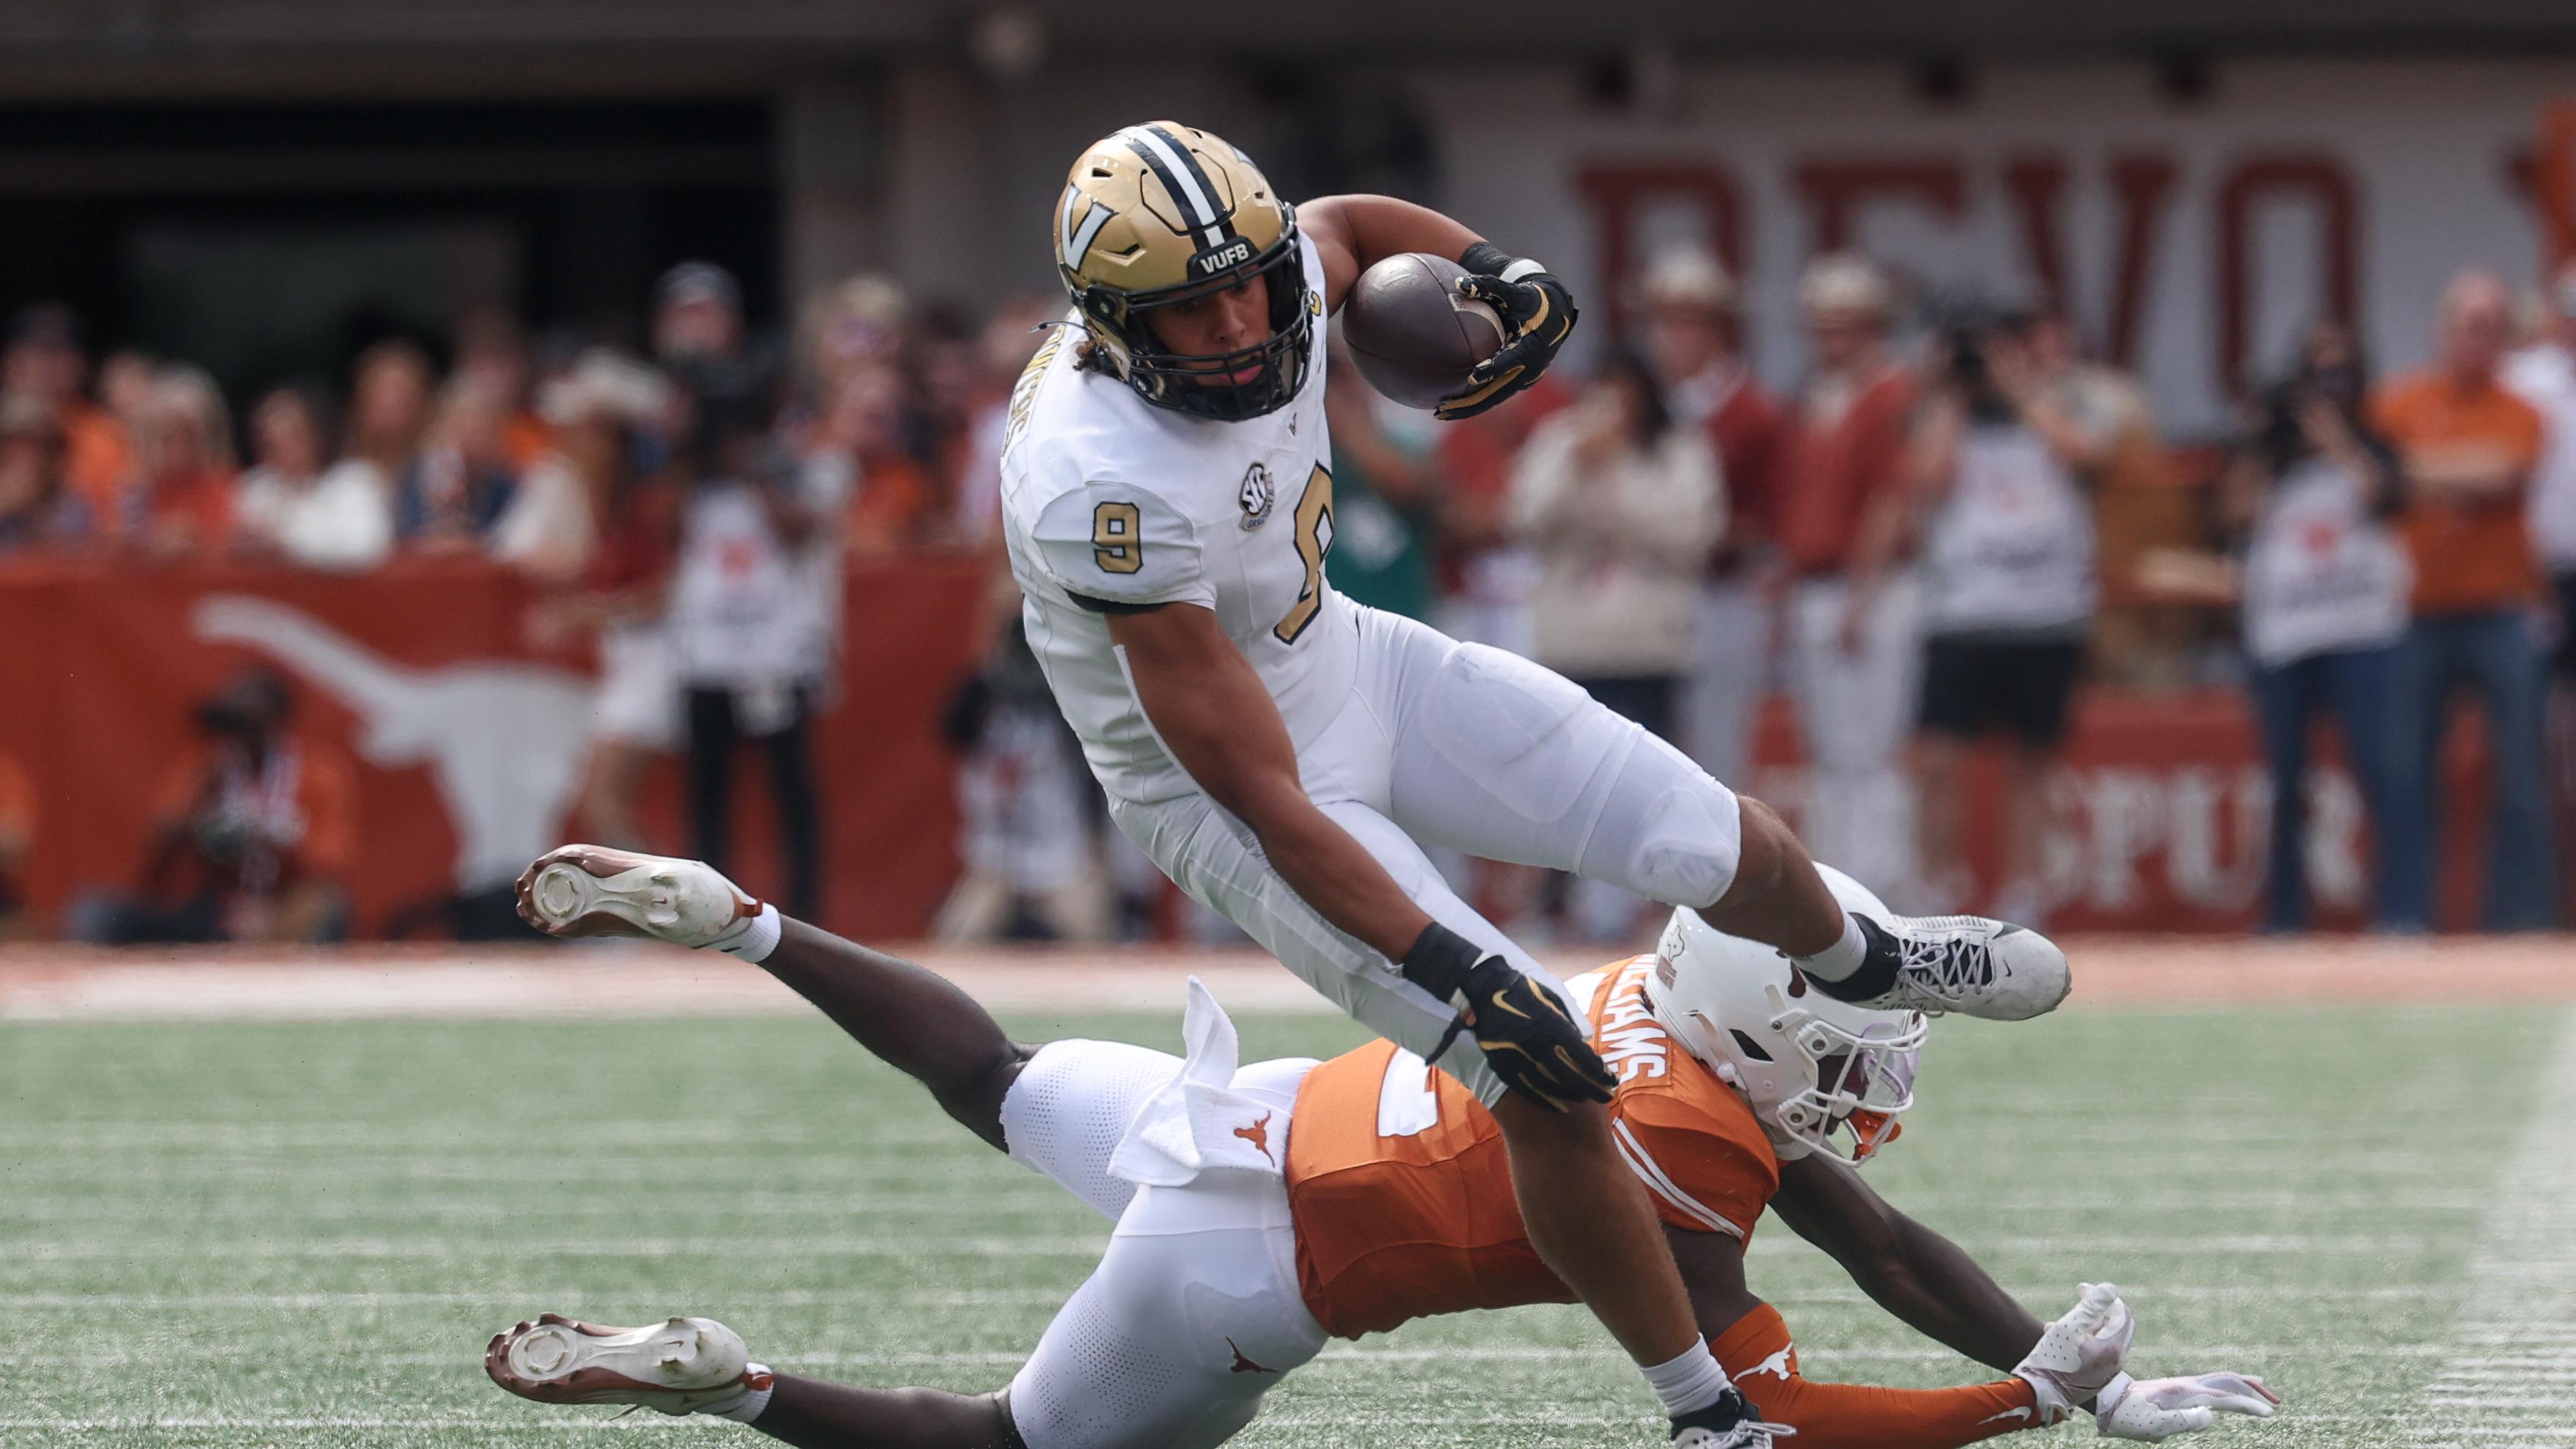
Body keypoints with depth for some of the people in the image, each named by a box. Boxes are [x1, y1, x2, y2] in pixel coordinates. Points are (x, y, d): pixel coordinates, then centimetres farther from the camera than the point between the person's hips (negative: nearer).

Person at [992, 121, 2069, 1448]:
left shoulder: (1273, 280, -17)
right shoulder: (1103, 485, -37)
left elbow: (1349, 225, 13)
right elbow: (1261, 793, -34)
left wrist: (1502, 277, -8)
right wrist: (1451, 972, -34)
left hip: (1349, 659, 7)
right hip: (1237, 802, -7)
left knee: (1728, 853, 7)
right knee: (1553, 1093, -16)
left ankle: (1860, 959, 44)